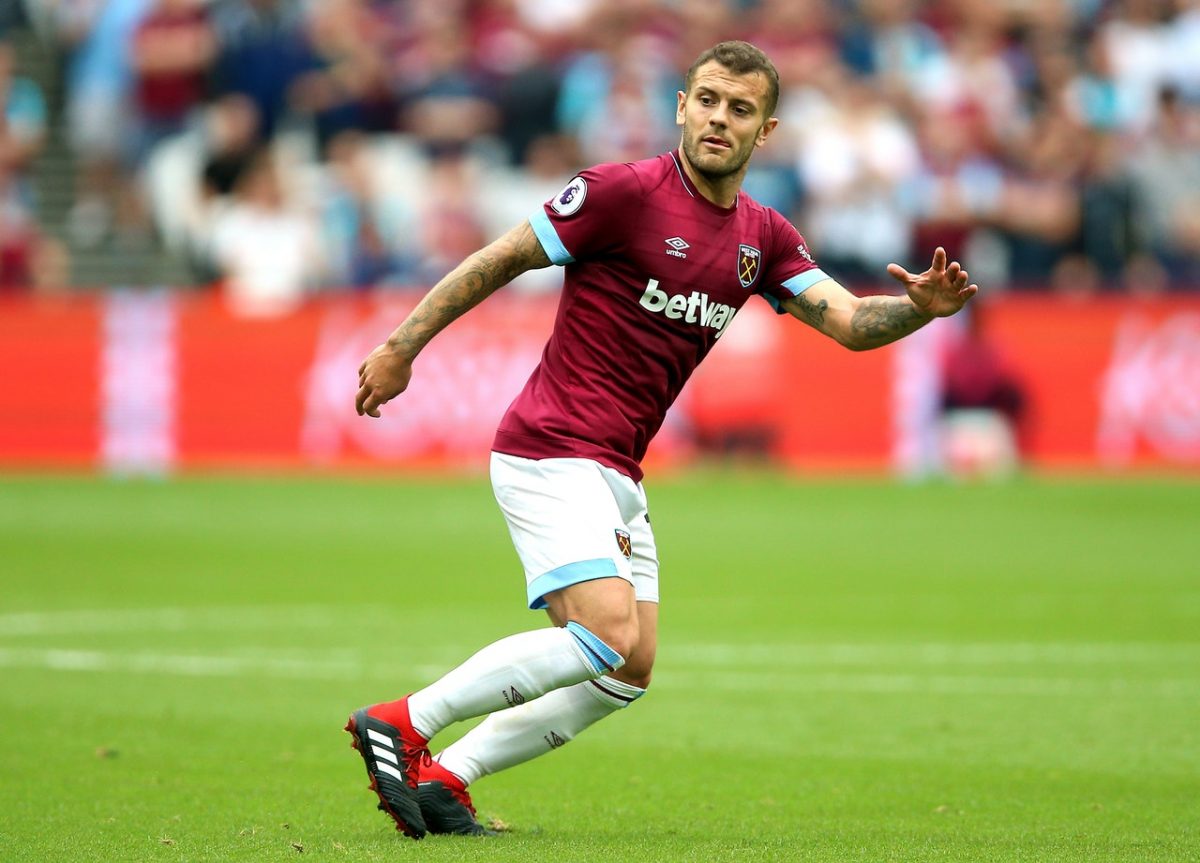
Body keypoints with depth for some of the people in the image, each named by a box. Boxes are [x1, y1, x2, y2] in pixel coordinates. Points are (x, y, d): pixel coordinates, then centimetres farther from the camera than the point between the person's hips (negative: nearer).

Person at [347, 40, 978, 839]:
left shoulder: (764, 238, 9)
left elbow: (850, 322, 1)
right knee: (607, 637, -21)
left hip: (617, 474, 8)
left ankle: (445, 776, 11)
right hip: (552, 451, -8)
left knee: (629, 673, 7)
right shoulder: (624, 191, -12)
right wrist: (400, 349, -3)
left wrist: (920, 307, -20)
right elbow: (498, 261, -6)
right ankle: (402, 723, -13)